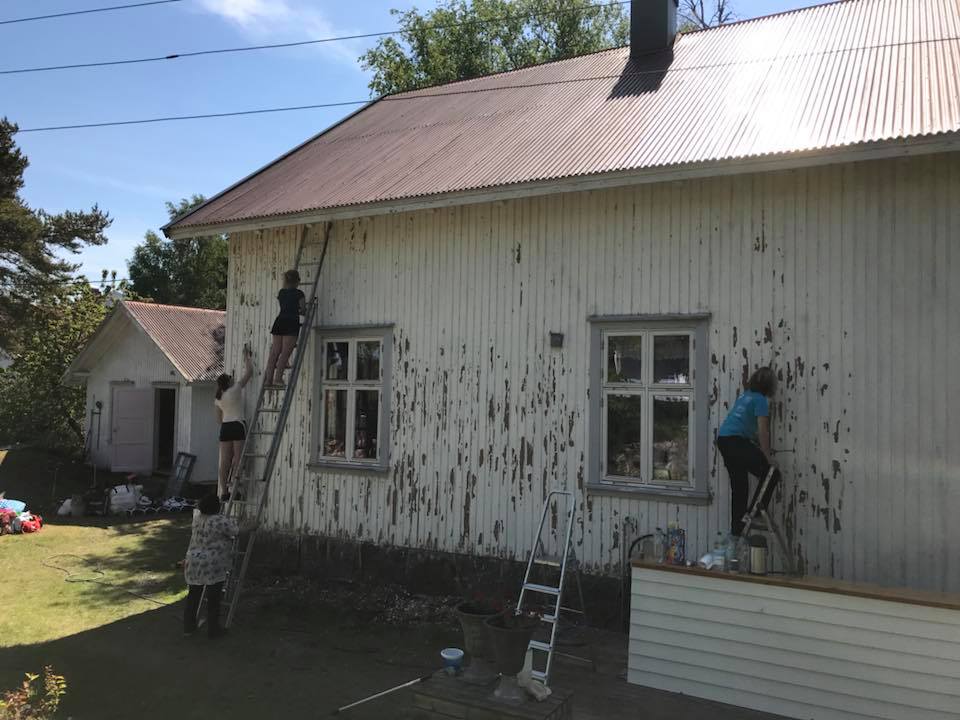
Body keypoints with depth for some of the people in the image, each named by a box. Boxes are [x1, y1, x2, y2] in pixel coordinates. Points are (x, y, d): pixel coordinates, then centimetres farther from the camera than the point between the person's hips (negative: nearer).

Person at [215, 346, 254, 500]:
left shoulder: (218, 399, 11)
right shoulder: (235, 389, -5)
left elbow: (219, 418, 16)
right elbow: (249, 372, -3)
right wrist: (246, 356, 9)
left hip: (225, 428, 6)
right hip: (238, 425, -6)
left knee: (225, 460, 5)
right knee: (238, 458, -4)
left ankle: (224, 491, 5)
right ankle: (233, 488, -10)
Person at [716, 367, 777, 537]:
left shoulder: (745, 396, 19)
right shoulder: (761, 400, -7)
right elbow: (762, 431, -11)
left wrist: (760, 447, 31)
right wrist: (768, 457, -4)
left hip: (723, 440, 9)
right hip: (736, 441, -9)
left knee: (739, 487, 14)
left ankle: (737, 529, 18)